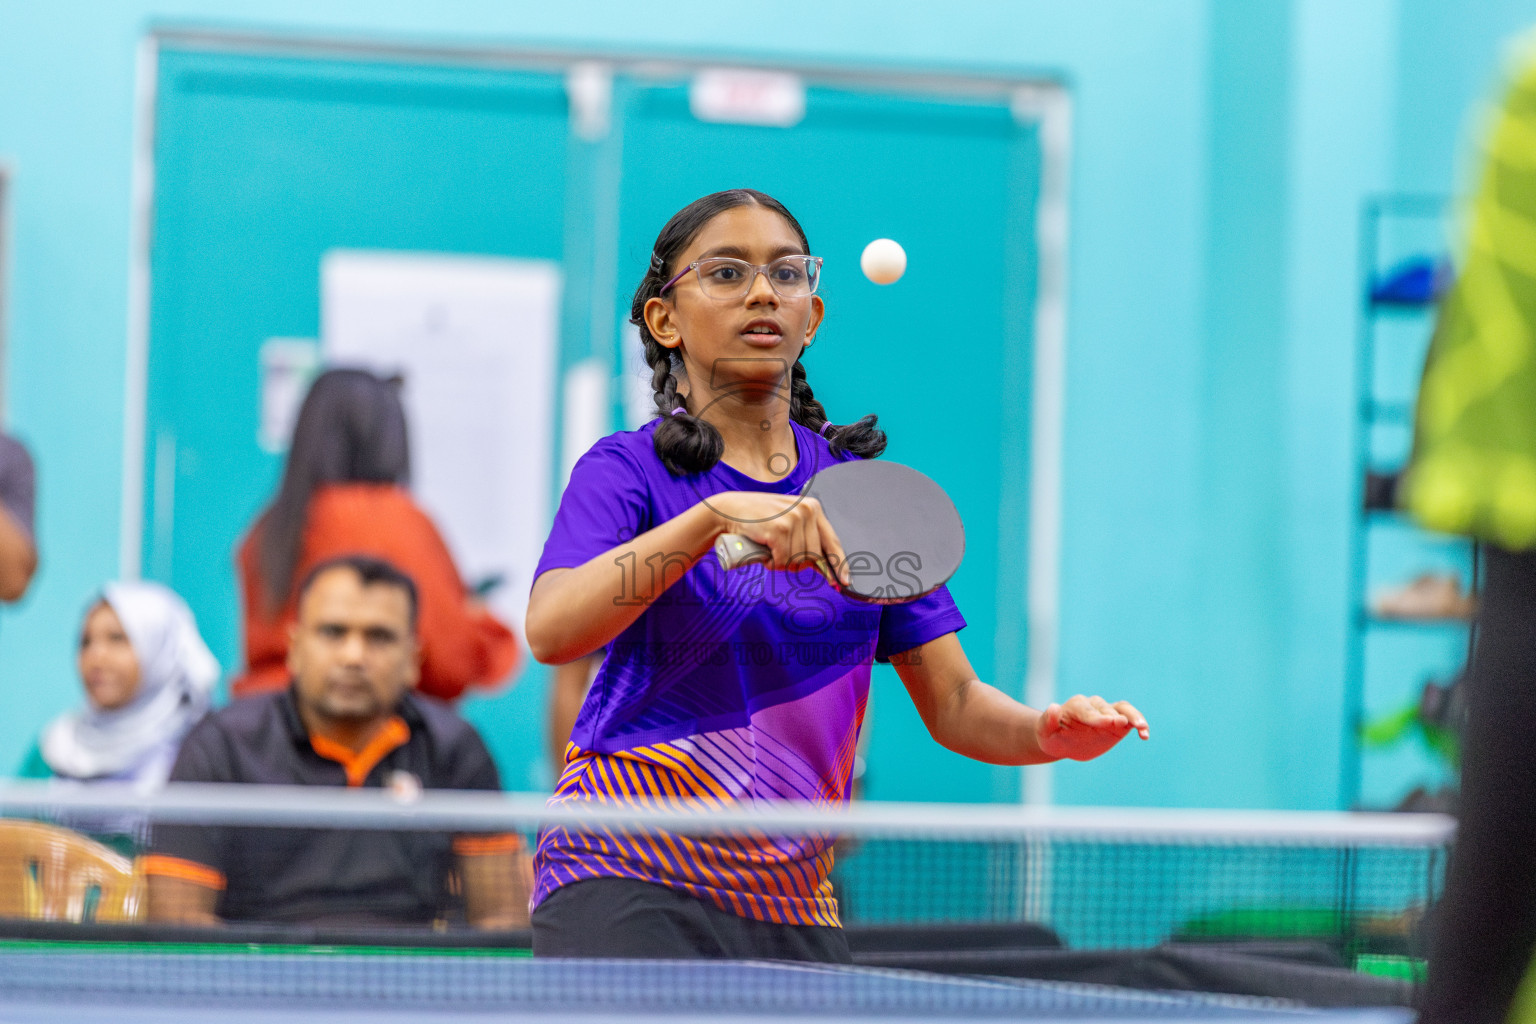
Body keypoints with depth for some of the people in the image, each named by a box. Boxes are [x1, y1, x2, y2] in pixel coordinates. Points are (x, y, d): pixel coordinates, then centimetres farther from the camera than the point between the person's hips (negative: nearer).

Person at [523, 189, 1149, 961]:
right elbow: (550, 628, -22)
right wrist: (715, 515, -31)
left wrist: (1048, 731, -12)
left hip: (795, 905, 5)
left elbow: (954, 704, 10)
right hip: (629, 888, -5)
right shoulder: (629, 470, -2)